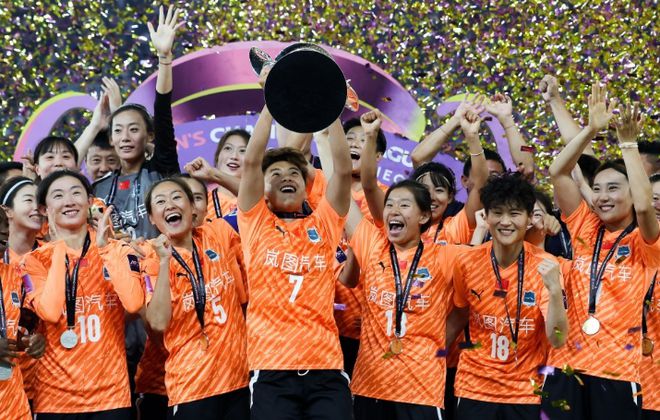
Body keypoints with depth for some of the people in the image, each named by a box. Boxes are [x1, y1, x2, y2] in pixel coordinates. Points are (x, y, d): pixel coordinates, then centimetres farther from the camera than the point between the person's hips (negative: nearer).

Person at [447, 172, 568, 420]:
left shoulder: (545, 266, -12)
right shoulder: (466, 262, -7)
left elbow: (557, 340, -17)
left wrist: (554, 289, -29)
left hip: (525, 392, -1)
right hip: (474, 389, 1)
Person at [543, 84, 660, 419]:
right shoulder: (585, 229, 9)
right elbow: (558, 173, 1)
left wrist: (628, 142, -17)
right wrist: (592, 129, -8)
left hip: (616, 373, -3)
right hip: (566, 365, 3)